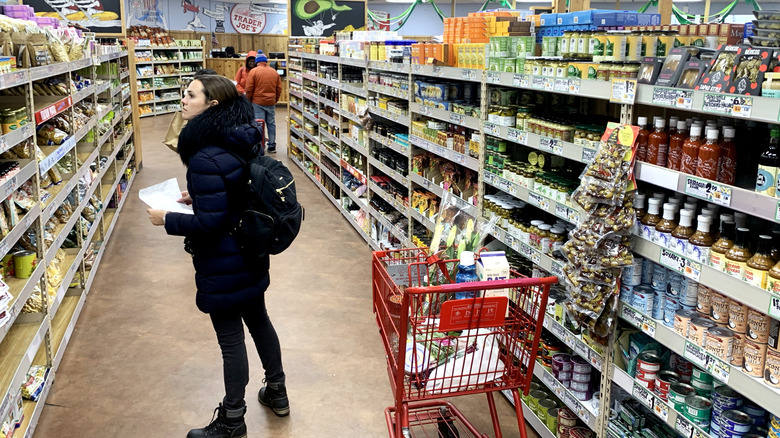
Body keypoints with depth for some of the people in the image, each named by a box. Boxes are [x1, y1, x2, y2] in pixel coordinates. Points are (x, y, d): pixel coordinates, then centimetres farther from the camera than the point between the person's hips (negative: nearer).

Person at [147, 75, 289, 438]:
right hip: (251, 255, 9)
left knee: (230, 338, 6)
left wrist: (168, 220, -12)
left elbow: (211, 222, -25)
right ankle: (277, 392, 42)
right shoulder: (243, 142, 0)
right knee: (257, 319, 23)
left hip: (223, 265, -9)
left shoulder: (206, 159, -26)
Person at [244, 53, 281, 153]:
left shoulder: (254, 71, -5)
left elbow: (249, 89, -7)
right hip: (271, 103, 4)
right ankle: (272, 146, 14)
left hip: (258, 103, -4)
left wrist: (249, 100, 7)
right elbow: (279, 89, 10)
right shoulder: (274, 72, 7)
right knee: (271, 124, 9)